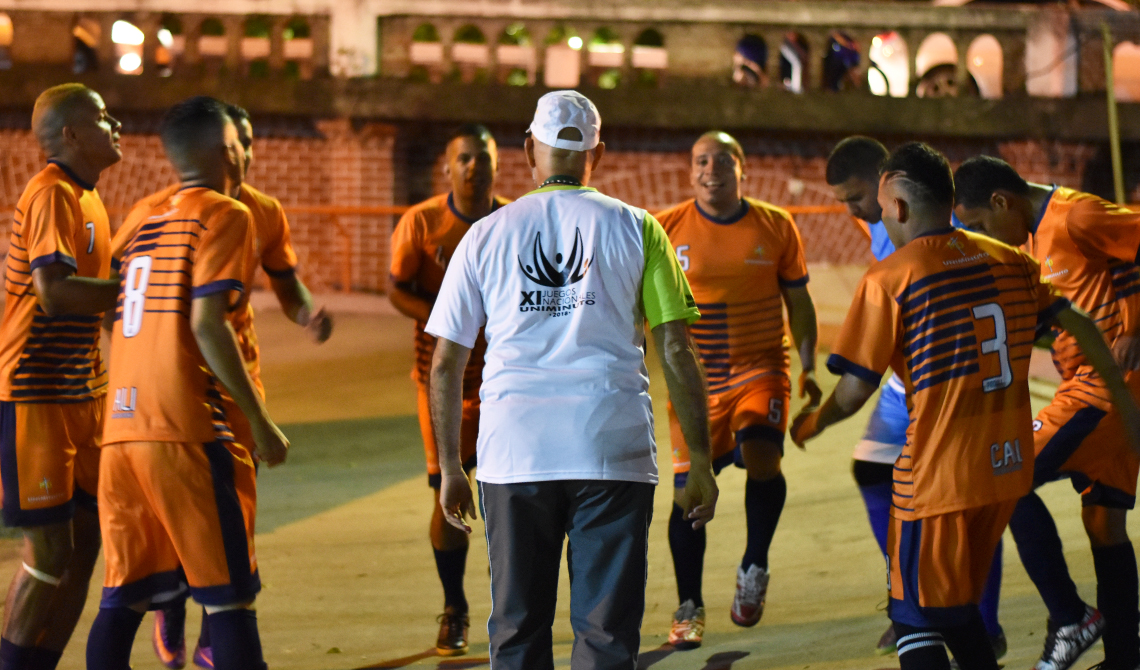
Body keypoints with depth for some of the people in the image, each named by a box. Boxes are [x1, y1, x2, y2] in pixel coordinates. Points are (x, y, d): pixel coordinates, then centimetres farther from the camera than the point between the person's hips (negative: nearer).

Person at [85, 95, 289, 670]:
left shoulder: (141, 220, 18)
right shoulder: (225, 215, -3)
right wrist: (260, 423, -10)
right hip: (186, 428, -7)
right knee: (228, 594, -3)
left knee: (123, 594, 8)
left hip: (121, 426, 7)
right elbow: (207, 324, -13)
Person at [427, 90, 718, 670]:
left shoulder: (485, 235, 9)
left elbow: (445, 365, 9)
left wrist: (450, 469, 17)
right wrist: (700, 463, 5)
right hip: (613, 449, -1)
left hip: (514, 450, 1)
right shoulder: (635, 229, 6)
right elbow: (676, 353, 1)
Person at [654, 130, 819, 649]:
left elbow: (798, 301, 10)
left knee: (761, 459, -25)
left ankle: (754, 567, 0)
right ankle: (689, 607, 18)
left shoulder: (776, 227, 1)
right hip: (694, 378, 0)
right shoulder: (666, 229, -2)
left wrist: (808, 367, 2)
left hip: (760, 370, 0)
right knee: (689, 490, 0)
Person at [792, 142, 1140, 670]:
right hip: (1009, 467, 6)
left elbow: (855, 392, -10)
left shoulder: (889, 280, -10)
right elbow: (1081, 328, 12)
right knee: (959, 605, 21)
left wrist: (810, 425, 10)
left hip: (939, 475, -6)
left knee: (918, 620, 2)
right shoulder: (1009, 261, 7)